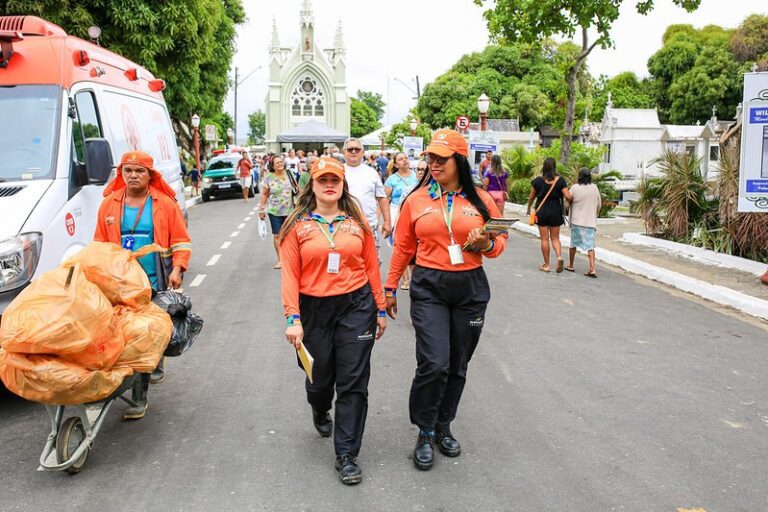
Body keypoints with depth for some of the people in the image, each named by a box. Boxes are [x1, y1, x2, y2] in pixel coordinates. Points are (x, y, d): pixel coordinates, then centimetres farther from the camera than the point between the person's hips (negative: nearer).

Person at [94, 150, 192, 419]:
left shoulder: (166, 204, 2)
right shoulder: (109, 204, 9)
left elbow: (181, 241, 2)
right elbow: (100, 243, 11)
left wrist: (177, 269, -10)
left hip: (156, 281, -3)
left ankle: (139, 397, 1)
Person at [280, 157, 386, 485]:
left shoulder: (357, 222, 3)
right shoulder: (297, 225, -2)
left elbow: (372, 267, 5)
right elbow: (290, 274, -7)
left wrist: (381, 309, 6)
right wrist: (293, 318, -14)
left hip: (356, 306, 1)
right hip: (314, 309, 0)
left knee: (353, 382, 0)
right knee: (320, 378, 15)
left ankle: (346, 455, 12)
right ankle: (320, 413, 52)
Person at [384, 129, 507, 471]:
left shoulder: (480, 200, 2)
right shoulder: (416, 200, 2)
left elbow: (500, 241, 10)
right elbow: (403, 247, 8)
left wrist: (486, 244, -13)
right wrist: (390, 288, 10)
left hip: (471, 289, 2)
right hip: (428, 288, -2)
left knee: (458, 366, 11)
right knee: (434, 363, -12)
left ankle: (443, 427, 31)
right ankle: (425, 433, 10)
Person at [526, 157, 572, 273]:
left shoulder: (538, 180, -6)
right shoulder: (560, 180, -7)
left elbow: (531, 197, 3)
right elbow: (568, 197, -12)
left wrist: (528, 209, 19)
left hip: (542, 211, -1)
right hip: (556, 211, 1)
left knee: (544, 239, 6)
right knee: (555, 238, 13)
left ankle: (546, 265, 10)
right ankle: (559, 256, -12)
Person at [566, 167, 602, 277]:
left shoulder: (575, 187, -9)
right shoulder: (594, 188, 1)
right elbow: (599, 204, 8)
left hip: (577, 221, -2)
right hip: (590, 221, 2)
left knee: (573, 243, 14)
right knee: (590, 245, 0)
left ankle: (571, 265, 25)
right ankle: (592, 269, -10)